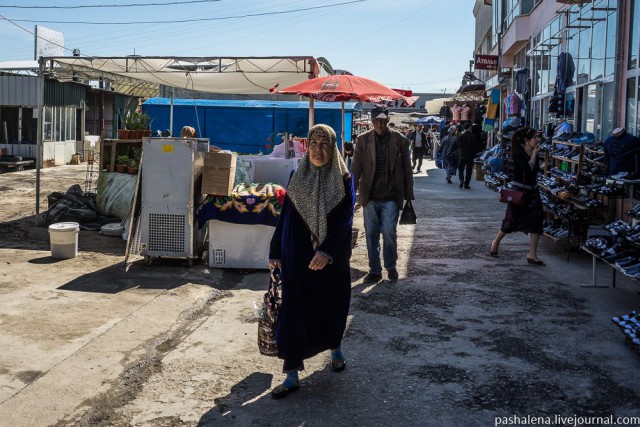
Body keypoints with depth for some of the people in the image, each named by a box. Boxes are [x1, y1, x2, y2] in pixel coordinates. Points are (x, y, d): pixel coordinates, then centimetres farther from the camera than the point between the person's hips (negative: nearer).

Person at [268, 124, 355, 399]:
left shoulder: (343, 179, -4)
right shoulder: (297, 176, 3)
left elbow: (345, 218, -13)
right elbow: (285, 216, 7)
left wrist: (327, 251, -25)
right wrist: (275, 252, 6)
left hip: (332, 257, -1)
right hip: (297, 256, 1)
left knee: (333, 303, 14)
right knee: (294, 309, -1)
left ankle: (335, 348, 44)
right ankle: (292, 375, 5)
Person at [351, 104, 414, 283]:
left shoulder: (399, 140, 0)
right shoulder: (363, 140, 2)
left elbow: (407, 170, 4)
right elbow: (355, 168, 1)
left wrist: (408, 196, 3)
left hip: (391, 198, -2)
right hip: (370, 197, 2)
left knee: (389, 234, -3)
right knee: (371, 235, 7)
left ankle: (391, 267, 18)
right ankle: (374, 270, 19)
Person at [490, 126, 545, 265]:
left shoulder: (534, 153, 7)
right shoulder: (518, 153, -13)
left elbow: (535, 170, 12)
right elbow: (528, 168, -27)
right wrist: (534, 154, -18)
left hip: (532, 191, 6)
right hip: (518, 190, -6)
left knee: (536, 220, -4)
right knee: (512, 220, 4)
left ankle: (532, 254, 0)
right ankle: (496, 242, 30)